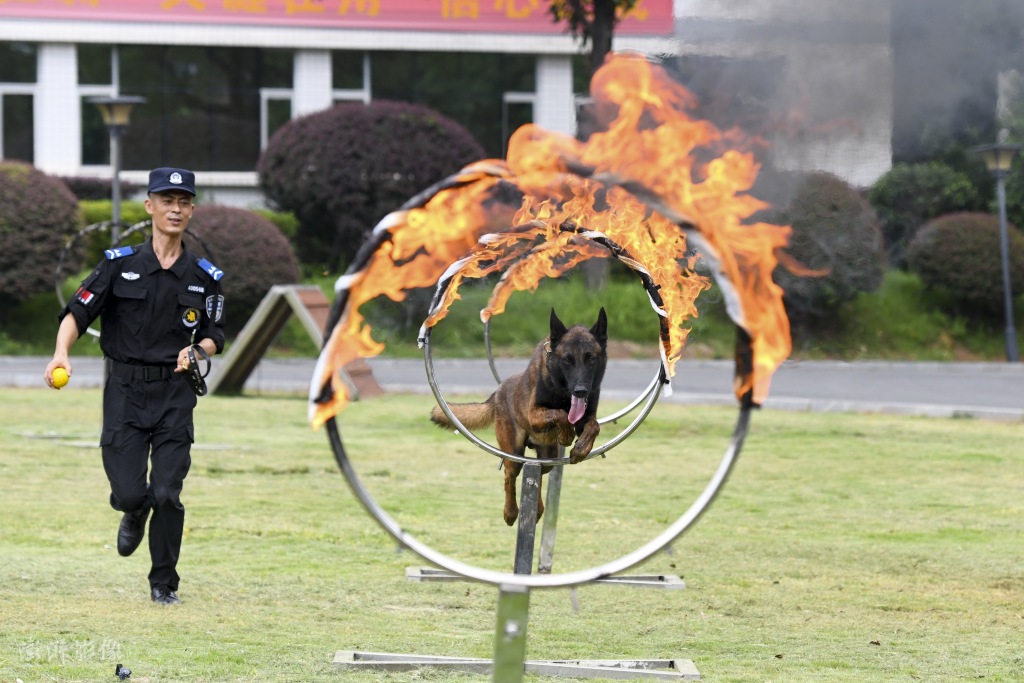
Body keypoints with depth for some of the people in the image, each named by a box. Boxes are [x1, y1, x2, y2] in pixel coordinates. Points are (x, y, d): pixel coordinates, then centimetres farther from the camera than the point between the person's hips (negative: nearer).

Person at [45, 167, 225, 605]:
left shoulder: (205, 277, 5)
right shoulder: (120, 264, 0)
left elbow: (215, 336, 13)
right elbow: (78, 311, -5)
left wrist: (197, 350, -10)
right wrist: (61, 353, -23)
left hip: (175, 393, 1)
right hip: (125, 392, -1)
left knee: (167, 495, -6)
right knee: (128, 492, -8)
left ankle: (164, 583, 13)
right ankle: (135, 515, 31)